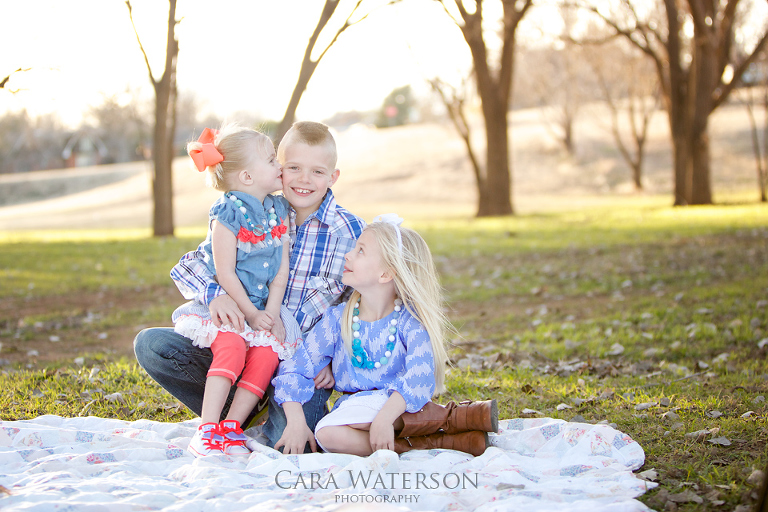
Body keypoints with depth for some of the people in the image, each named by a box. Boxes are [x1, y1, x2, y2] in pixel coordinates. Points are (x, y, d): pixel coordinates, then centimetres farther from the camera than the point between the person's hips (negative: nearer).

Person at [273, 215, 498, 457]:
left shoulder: (410, 320, -9)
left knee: (359, 411, -37)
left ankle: (452, 417, -25)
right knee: (326, 434, -31)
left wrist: (384, 417, -39)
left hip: (401, 408, -4)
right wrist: (296, 421, -12)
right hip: (352, 409, 4)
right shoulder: (337, 319, 3)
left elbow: (420, 376, -24)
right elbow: (294, 369, 4)